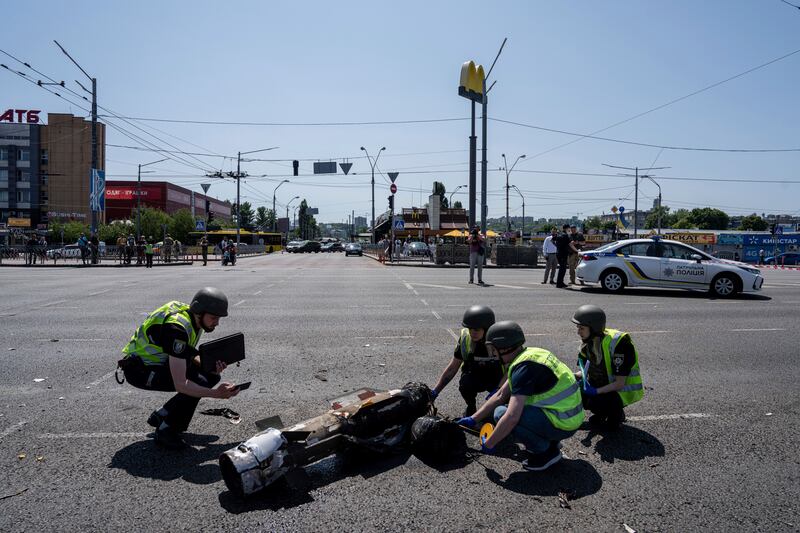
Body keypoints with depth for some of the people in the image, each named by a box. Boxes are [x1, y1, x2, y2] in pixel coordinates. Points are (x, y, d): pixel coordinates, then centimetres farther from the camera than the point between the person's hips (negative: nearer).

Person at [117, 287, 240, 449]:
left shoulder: (195, 319, -5)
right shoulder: (177, 328, -32)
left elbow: (189, 355, 8)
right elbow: (180, 385, -35)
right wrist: (216, 394, -40)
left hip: (160, 361, 9)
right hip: (139, 369, -9)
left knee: (211, 375, -1)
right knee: (198, 382, -27)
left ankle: (161, 416, 10)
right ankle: (165, 430, -7)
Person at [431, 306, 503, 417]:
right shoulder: (465, 338, -16)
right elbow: (452, 368, -8)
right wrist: (435, 392, -12)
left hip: (497, 378, -1)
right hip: (476, 377, 1)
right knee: (465, 383, -32)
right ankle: (471, 407, 1)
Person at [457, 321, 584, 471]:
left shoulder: (524, 367, -22)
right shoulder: (530, 354, 8)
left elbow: (512, 417, -28)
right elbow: (500, 396, 15)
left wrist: (488, 444, -14)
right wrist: (473, 419, 16)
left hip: (562, 424, -9)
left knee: (501, 413, -14)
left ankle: (546, 452, -2)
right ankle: (550, 442, 14)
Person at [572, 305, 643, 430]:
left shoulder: (618, 343, -28)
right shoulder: (590, 341, -4)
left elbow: (619, 384, -25)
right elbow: (587, 370, 6)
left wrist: (595, 391, -30)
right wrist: (573, 376, -13)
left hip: (624, 390, -7)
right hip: (604, 386, 7)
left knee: (594, 401, -32)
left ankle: (616, 416, 2)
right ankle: (604, 412, 11)